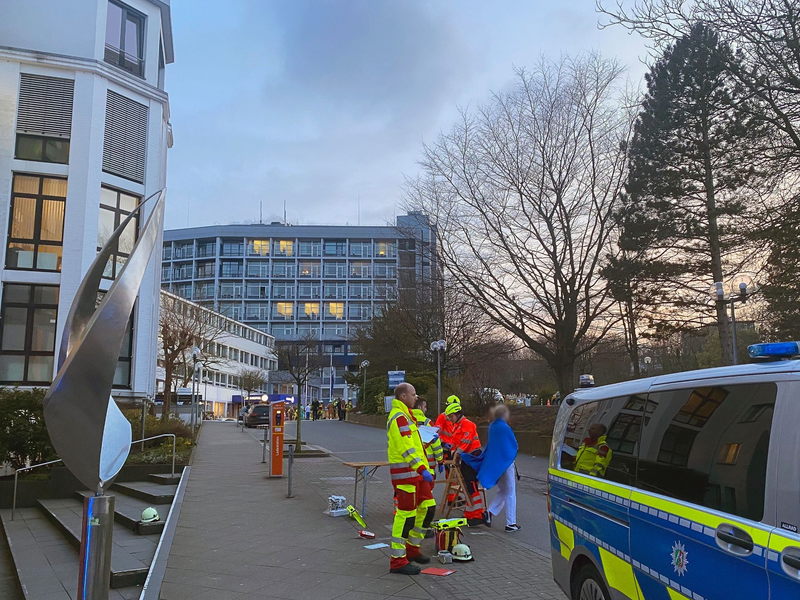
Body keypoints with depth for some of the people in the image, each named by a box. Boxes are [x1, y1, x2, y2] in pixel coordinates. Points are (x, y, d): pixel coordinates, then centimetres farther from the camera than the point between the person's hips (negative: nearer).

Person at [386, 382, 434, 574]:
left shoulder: (404, 416, 20)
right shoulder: (399, 417, -15)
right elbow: (406, 448, -24)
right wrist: (422, 469, -28)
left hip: (415, 473, 11)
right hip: (405, 473, -11)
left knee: (427, 507, 14)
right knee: (406, 514, -7)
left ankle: (412, 548, 27)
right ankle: (398, 560, 2)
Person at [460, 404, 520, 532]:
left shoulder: (492, 427, 3)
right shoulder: (505, 428, -19)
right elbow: (515, 446, -10)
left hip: (494, 463, 7)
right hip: (506, 463, -7)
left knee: (503, 490, 21)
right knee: (510, 493, 4)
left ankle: (490, 512, 8)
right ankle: (511, 523, 9)